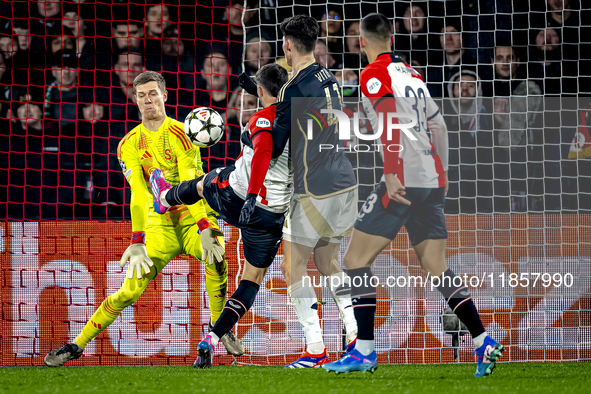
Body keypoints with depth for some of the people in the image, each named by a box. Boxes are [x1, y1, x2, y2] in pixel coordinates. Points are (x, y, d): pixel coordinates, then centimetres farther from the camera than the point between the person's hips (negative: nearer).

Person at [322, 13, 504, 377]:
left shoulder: (374, 75, -4)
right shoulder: (411, 74, 18)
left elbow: (390, 120, -18)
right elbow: (439, 126, 21)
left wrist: (391, 175, -21)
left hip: (403, 181, -7)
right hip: (432, 181, 7)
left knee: (356, 259, -1)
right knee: (436, 268, 10)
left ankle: (364, 352, -8)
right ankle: (484, 343, 1)